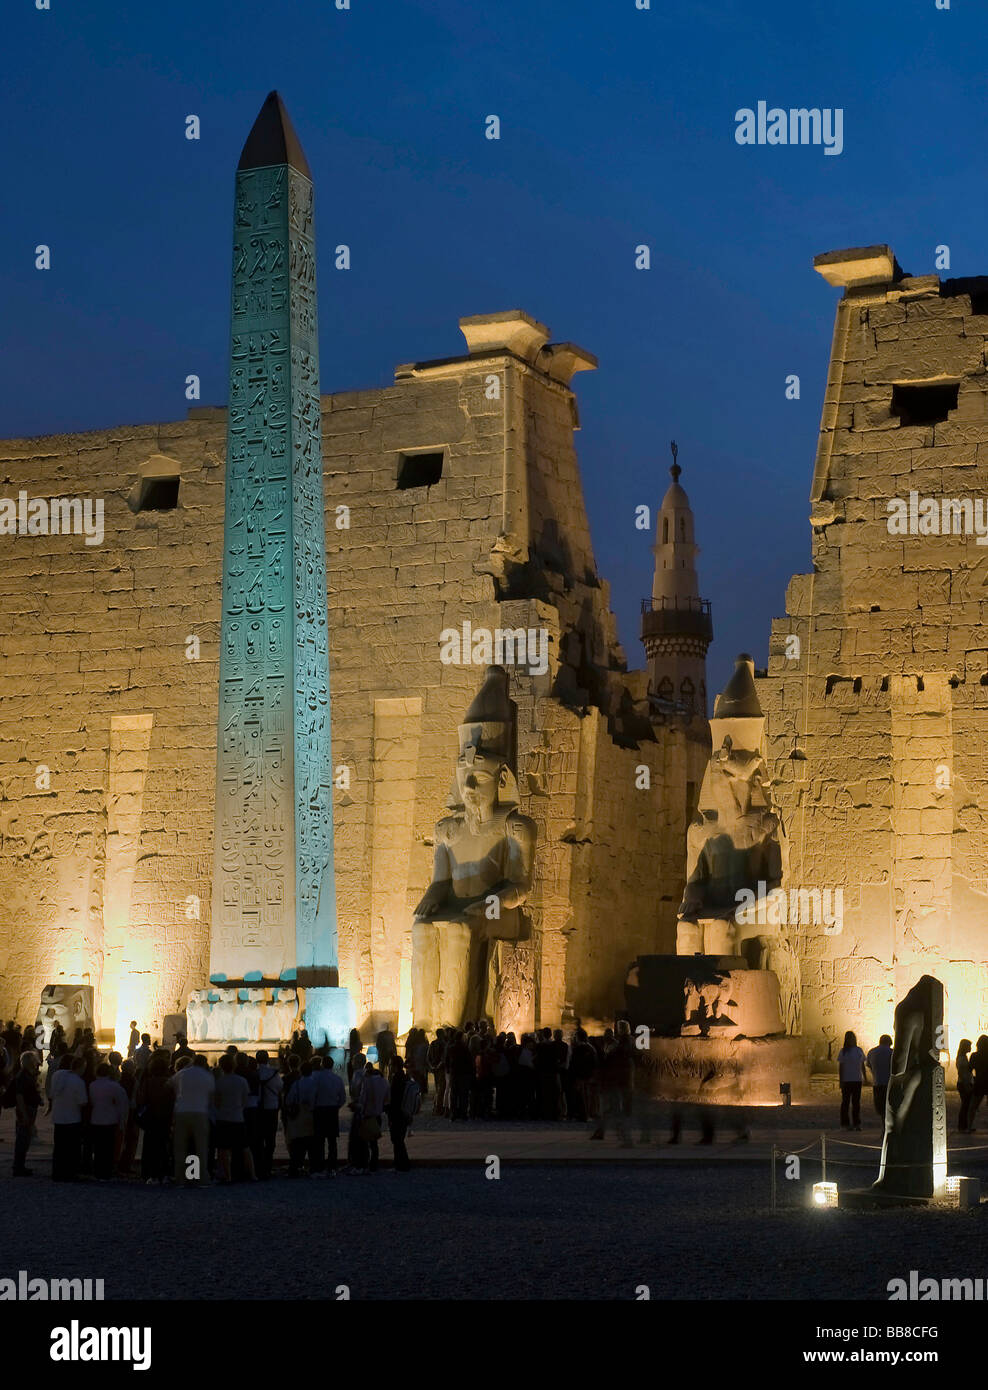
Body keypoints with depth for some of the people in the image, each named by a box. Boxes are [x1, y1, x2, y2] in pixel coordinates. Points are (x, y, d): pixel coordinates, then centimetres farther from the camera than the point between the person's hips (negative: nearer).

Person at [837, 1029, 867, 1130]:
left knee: (856, 1102, 5)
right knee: (846, 1102, -1)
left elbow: (862, 1065, 14)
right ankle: (845, 1124, 3)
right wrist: (840, 1081, -9)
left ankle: (856, 1123, 10)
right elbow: (840, 1066, -3)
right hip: (846, 1080, -3)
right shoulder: (843, 1051, -2)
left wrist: (865, 1078, 8)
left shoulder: (859, 1050, 9)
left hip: (857, 1080, 4)